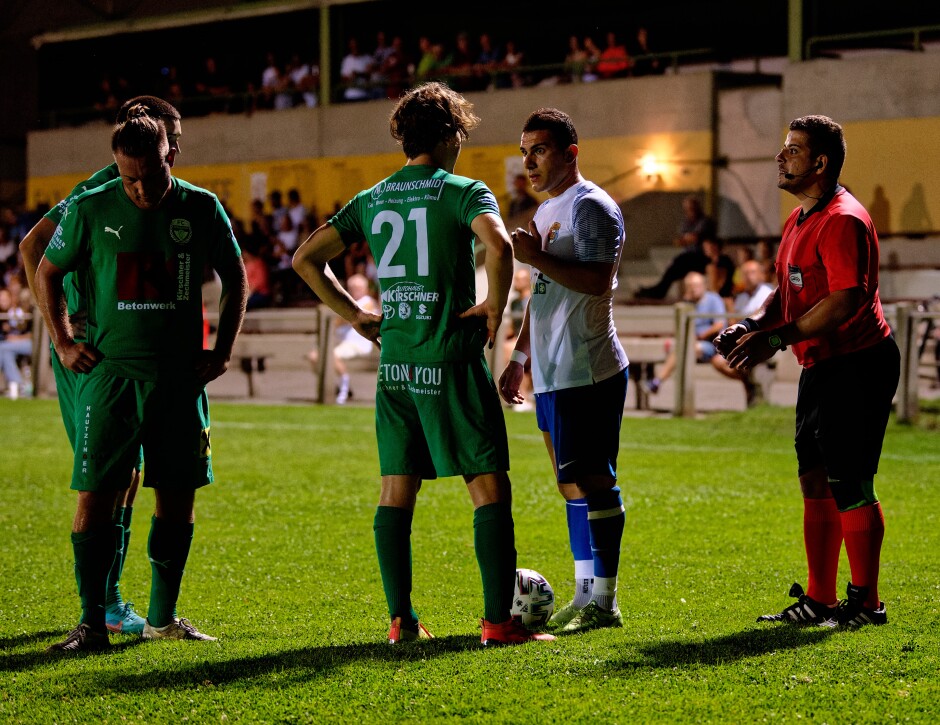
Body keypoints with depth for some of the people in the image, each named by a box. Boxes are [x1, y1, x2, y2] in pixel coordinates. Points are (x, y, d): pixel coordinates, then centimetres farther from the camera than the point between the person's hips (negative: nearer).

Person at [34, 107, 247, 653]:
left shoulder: (201, 209, 0)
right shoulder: (92, 210, -4)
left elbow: (235, 279, 14)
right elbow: (48, 272, 10)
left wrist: (224, 351, 8)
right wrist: (63, 343, 3)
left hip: (180, 377, 2)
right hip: (110, 373, -2)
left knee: (179, 495, 6)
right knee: (96, 495, -8)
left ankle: (164, 616, 20)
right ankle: (93, 623, -4)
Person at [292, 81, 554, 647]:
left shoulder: (371, 200, 12)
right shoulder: (463, 192, -5)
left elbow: (307, 259, 15)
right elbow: (499, 245, -25)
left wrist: (355, 314, 16)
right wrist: (495, 307, -11)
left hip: (394, 365, 5)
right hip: (452, 360, -5)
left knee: (396, 491, 10)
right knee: (490, 488, -1)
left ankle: (402, 620, 10)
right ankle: (499, 620, -5)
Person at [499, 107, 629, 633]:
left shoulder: (591, 207, -10)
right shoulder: (546, 211, 20)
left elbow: (597, 282, -22)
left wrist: (536, 256, -19)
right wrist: (520, 357, 24)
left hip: (587, 372, -10)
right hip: (551, 374, 10)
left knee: (592, 481, -8)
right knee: (571, 484, 11)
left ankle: (604, 602, -5)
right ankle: (586, 596, 17)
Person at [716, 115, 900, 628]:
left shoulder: (843, 220, -17)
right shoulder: (799, 219, 15)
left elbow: (845, 300, -25)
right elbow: (788, 292, 20)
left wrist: (776, 339, -24)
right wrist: (750, 326, 2)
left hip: (857, 366, -10)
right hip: (821, 366, 10)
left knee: (849, 485, -7)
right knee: (815, 481, 11)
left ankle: (865, 602, 1)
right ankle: (819, 600, 17)